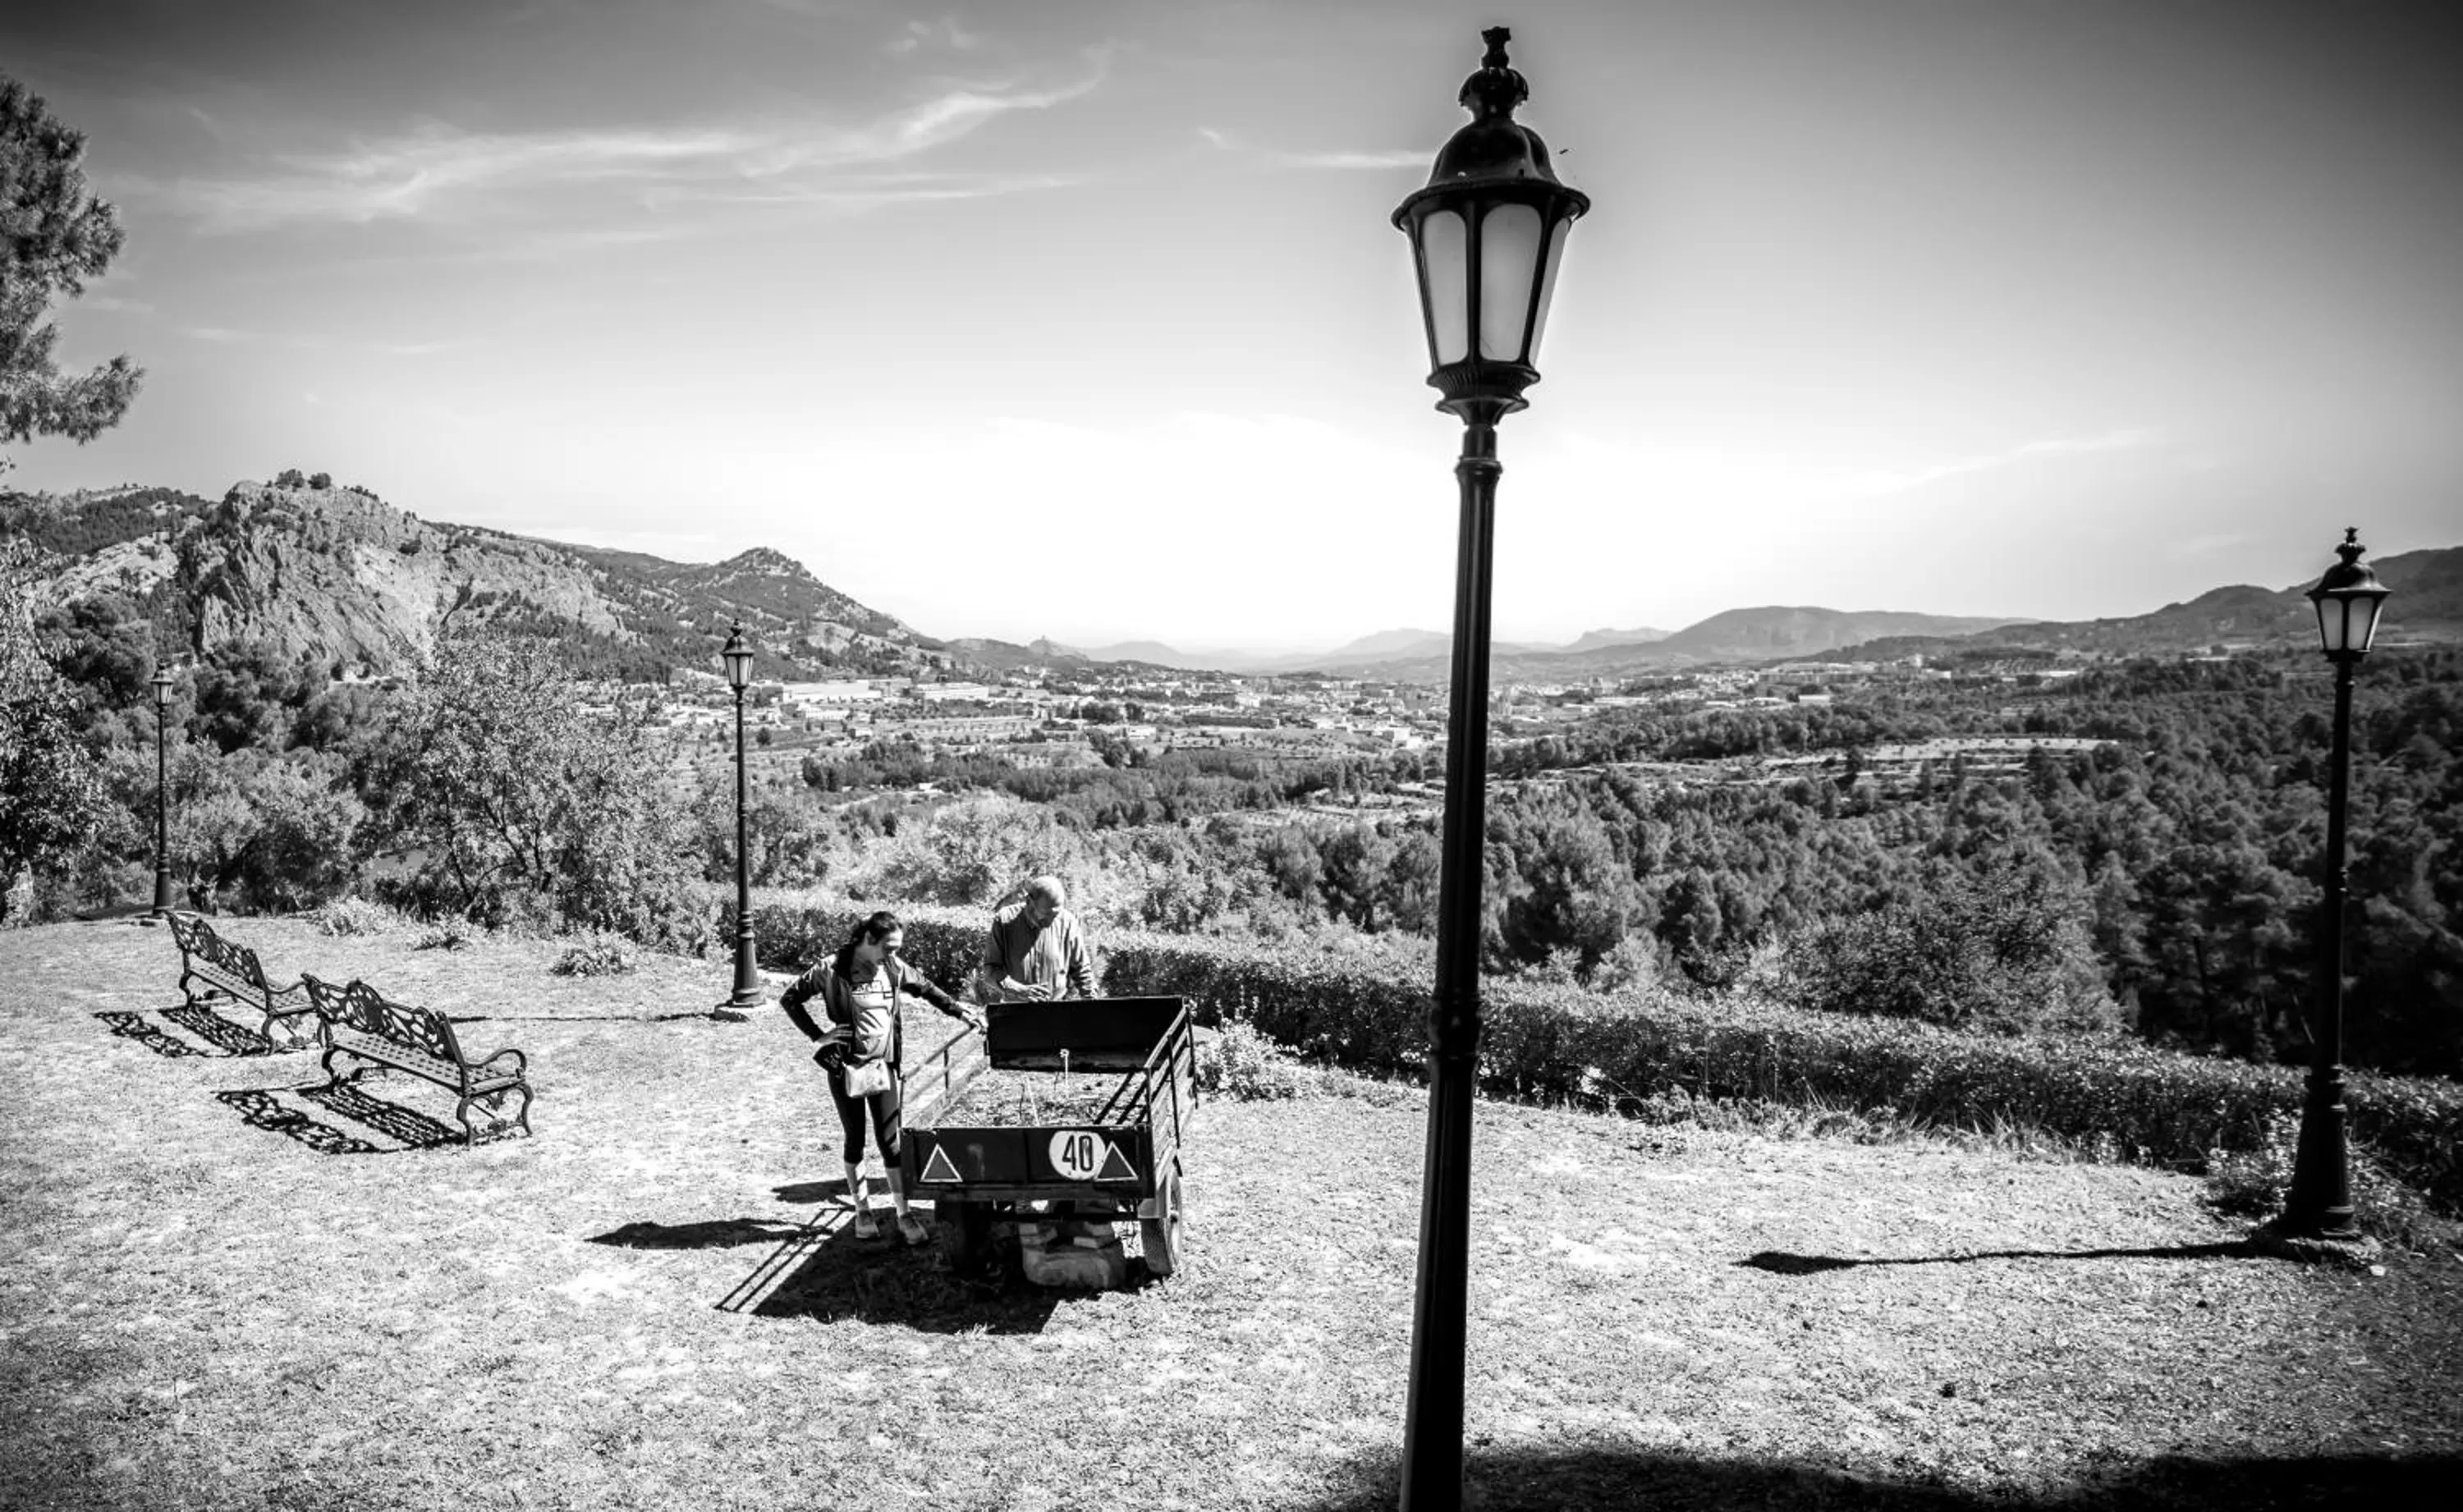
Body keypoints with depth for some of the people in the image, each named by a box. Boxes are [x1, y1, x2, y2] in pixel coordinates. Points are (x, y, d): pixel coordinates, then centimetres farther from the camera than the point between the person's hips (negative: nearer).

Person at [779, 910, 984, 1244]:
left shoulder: (893, 968, -1)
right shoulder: (832, 970, -12)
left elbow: (926, 988, 15)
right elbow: (789, 998, -4)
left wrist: (959, 1010, 10)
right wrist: (817, 1035, -8)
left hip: (883, 1064, 2)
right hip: (845, 1066, -2)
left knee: (891, 1140, 1)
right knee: (855, 1139, 10)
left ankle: (904, 1214, 7)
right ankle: (862, 1210, 25)